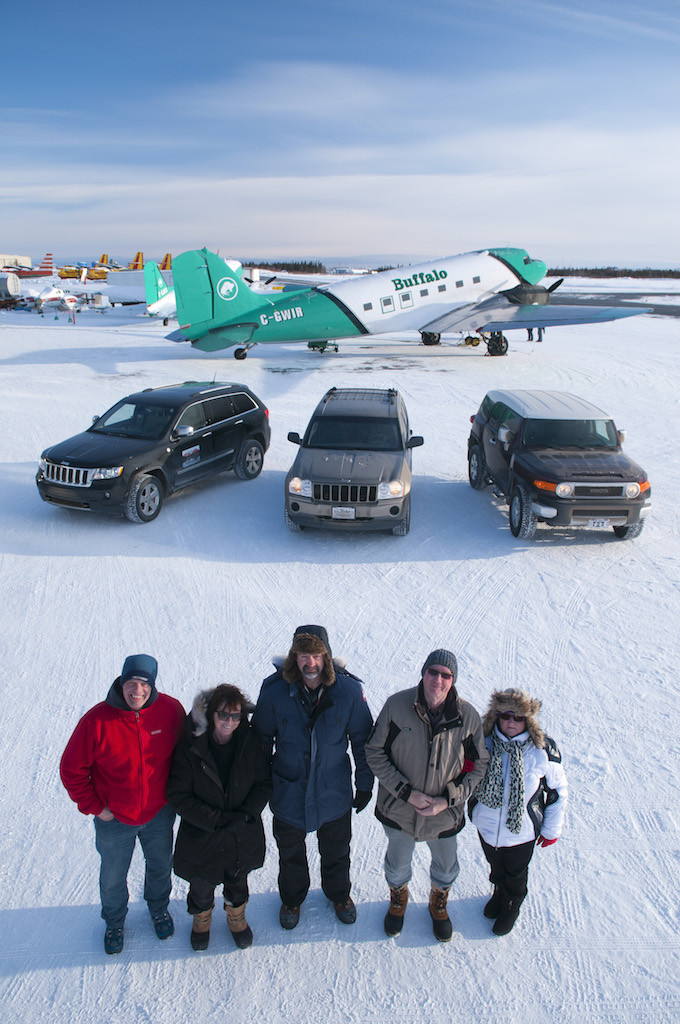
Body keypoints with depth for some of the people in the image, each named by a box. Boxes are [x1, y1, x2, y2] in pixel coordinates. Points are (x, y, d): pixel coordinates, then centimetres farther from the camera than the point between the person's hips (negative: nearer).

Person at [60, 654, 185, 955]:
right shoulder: (97, 720, -26)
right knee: (113, 879, 22)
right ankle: (114, 922, 52)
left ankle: (159, 908, 56)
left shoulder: (170, 710, -19)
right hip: (114, 818, -1)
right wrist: (94, 807, -10)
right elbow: (72, 769, -12)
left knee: (161, 867, 25)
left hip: (159, 814, 2)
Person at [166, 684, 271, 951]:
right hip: (201, 836, -1)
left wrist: (246, 814, -20)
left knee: (237, 882, 25)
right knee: (201, 887, 21)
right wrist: (217, 820, -24)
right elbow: (178, 795, -19)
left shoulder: (250, 743, -15)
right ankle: (201, 919, 53)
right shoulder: (190, 746, -22)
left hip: (242, 837, 2)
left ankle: (237, 918, 55)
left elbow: (264, 783, -5)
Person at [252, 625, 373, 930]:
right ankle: (292, 898, 52)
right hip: (288, 791, 0)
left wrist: (365, 784, 0)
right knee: (290, 853, 23)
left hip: (334, 793, 0)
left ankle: (339, 894, 54)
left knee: (336, 852, 24)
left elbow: (362, 740, -5)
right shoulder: (274, 690, -19)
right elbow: (262, 738, -3)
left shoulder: (349, 690, -19)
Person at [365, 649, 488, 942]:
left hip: (446, 814, 1)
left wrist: (448, 799, -17)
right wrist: (407, 792, -20)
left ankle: (439, 903, 59)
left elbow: (478, 766, -6)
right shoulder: (397, 705, -21)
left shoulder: (467, 716, -18)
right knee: (397, 863, 27)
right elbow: (375, 753, -13)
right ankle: (398, 897, 59)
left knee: (445, 868, 26)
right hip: (398, 809, 0)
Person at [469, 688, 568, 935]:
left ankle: (512, 905, 55)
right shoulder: (483, 743, -18)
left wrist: (551, 829, 1)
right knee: (496, 868, 29)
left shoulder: (543, 751, -23)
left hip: (522, 832, -2)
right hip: (486, 826, 2)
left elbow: (558, 790, -7)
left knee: (515, 874, 24)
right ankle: (499, 892, 60)